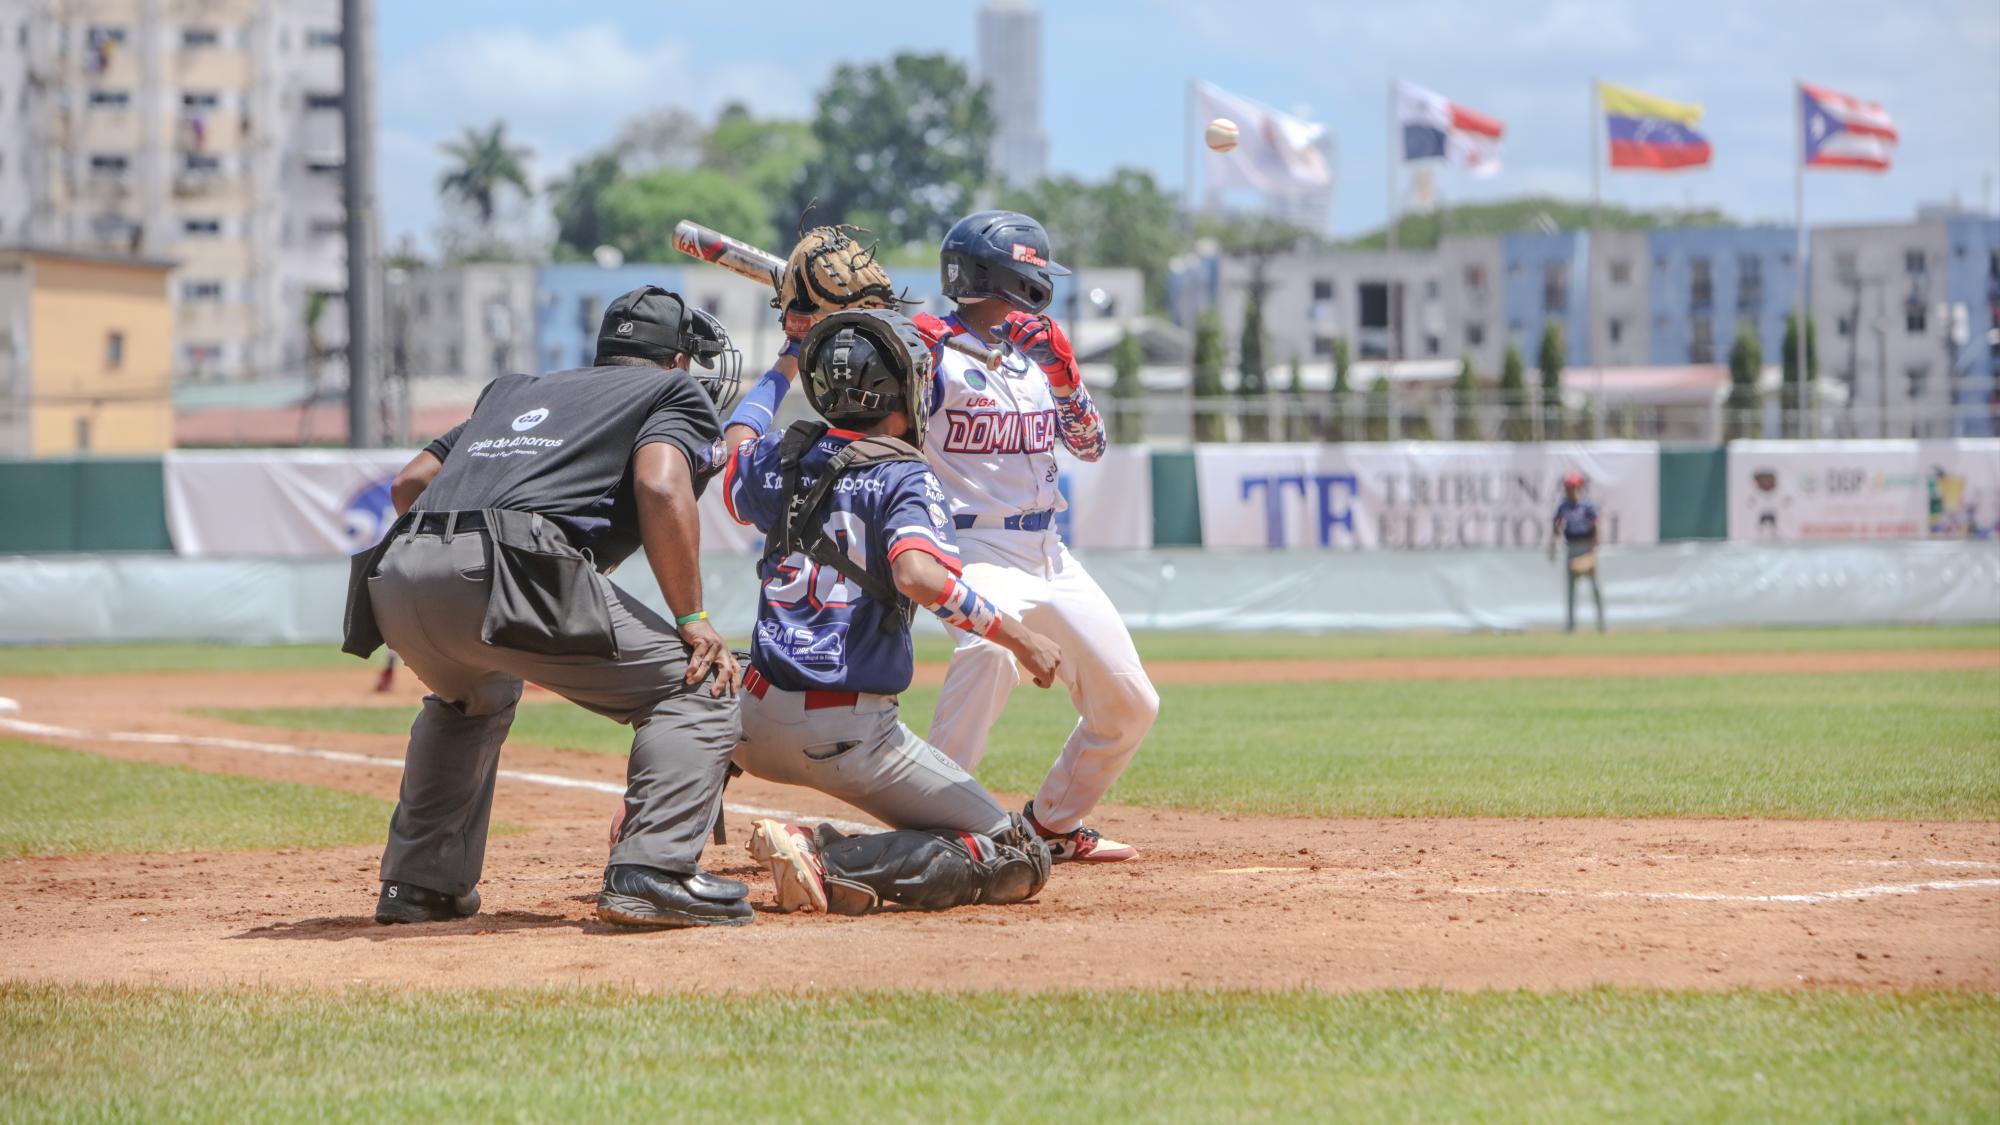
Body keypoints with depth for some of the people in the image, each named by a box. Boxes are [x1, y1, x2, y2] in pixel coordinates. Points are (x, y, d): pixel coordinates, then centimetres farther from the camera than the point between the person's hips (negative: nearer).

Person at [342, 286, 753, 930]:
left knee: (472, 700, 38)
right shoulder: (679, 392, 19)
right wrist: (692, 620, 0)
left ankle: (419, 882, 32)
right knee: (697, 683, 3)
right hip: (510, 572, -7)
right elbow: (661, 488, -2)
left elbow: (411, 481, 29)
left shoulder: (514, 392, 37)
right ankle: (652, 873, -13)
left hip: (396, 573, 7)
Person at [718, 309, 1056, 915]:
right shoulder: (906, 479, -9)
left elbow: (737, 451, 34)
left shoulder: (784, 457, 8)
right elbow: (918, 575, -29)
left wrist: (790, 359, 44)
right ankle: (831, 863, -22)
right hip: (850, 737, -7)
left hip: (756, 726, 7)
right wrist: (1019, 637, -21)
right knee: (1020, 862, -3)